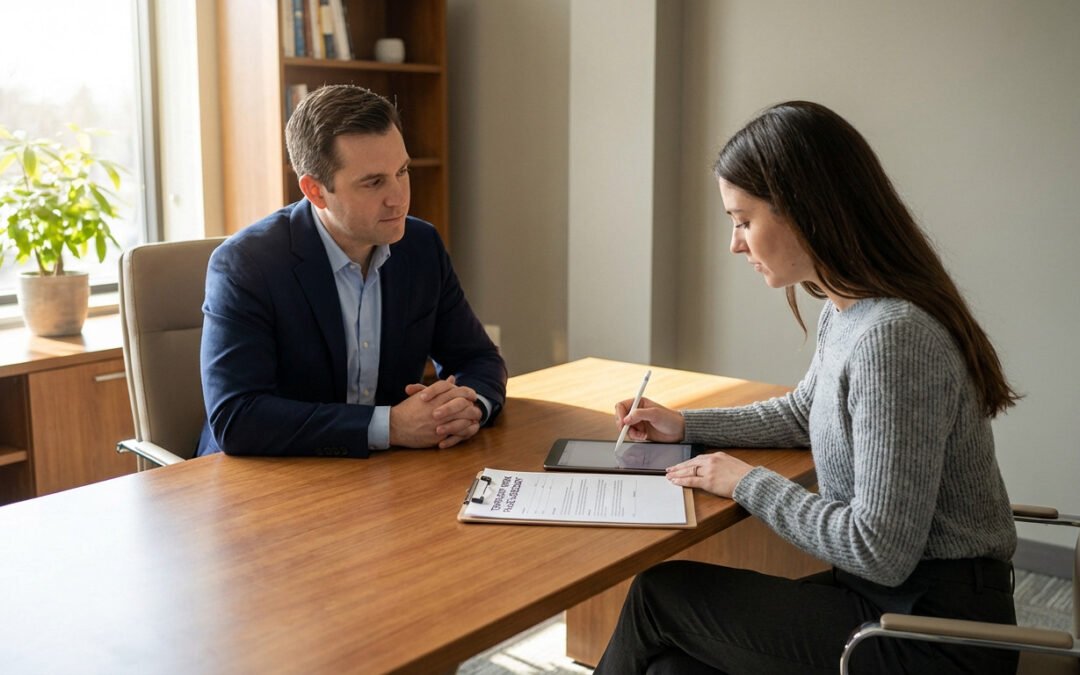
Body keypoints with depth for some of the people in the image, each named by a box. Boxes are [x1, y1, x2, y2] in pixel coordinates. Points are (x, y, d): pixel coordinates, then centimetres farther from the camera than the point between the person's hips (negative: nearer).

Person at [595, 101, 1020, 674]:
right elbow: (804, 413, 24)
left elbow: (881, 551, -25)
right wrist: (686, 425, 17)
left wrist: (747, 483, -13)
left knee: (658, 594, -1)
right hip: (889, 593, 8)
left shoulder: (892, 337, -27)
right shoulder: (845, 311, 3)